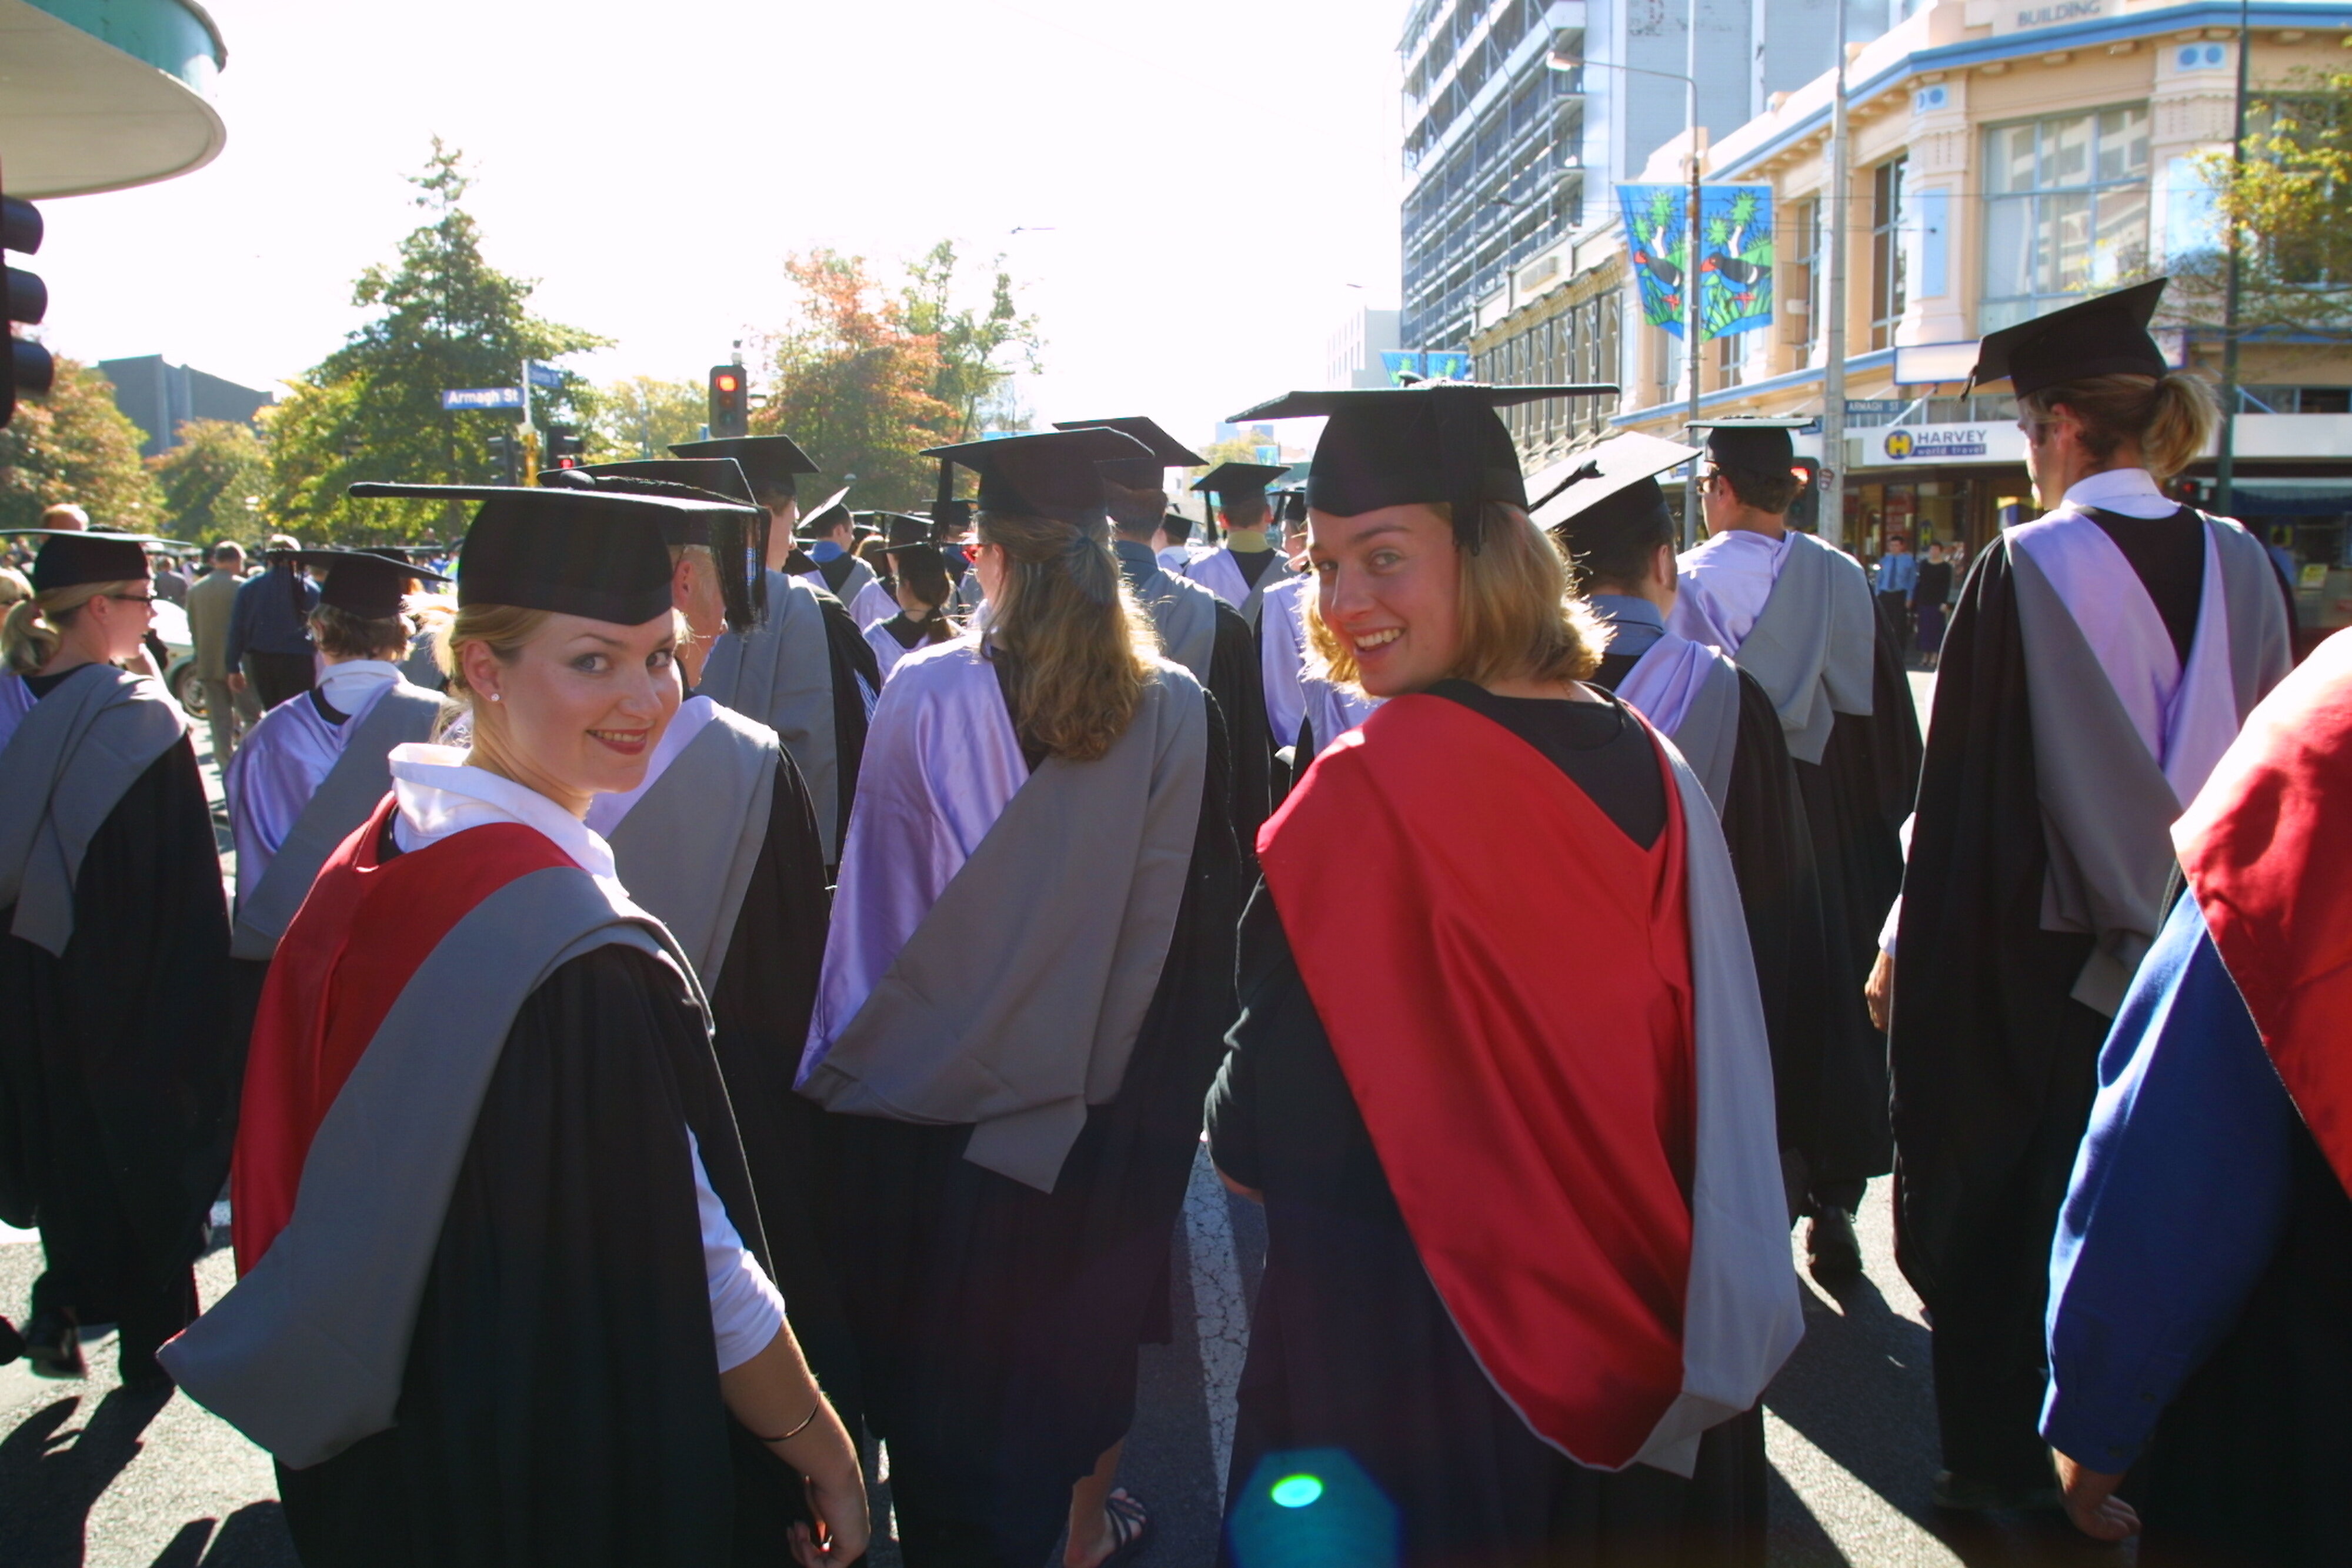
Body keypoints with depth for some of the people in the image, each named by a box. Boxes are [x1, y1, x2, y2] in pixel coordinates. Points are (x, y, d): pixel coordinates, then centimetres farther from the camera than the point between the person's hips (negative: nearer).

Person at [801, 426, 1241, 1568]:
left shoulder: (922, 697, -13)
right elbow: (1200, 915, -5)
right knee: (1088, 1312, 20)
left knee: (943, 1329, 17)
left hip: (937, 1080, -1)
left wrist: (850, 1062, 6)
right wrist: (1177, 1063, 9)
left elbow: (877, 894, -6)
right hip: (1112, 1080, 1)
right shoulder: (1175, 714, -12)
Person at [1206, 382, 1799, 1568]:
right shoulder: (1647, 766, -3)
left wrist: (1235, 1137, 5)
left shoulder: (1365, 796, -23)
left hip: (1411, 1349, -6)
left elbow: (1264, 1144, -16)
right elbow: (1716, 1060, 6)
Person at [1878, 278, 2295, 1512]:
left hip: (2042, 960, -5)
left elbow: (1964, 791, -14)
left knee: (2008, 1206, 11)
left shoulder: (2024, 572, -16)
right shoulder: (2241, 566, -2)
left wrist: (1909, 948, -6)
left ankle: (2005, 1464, 24)